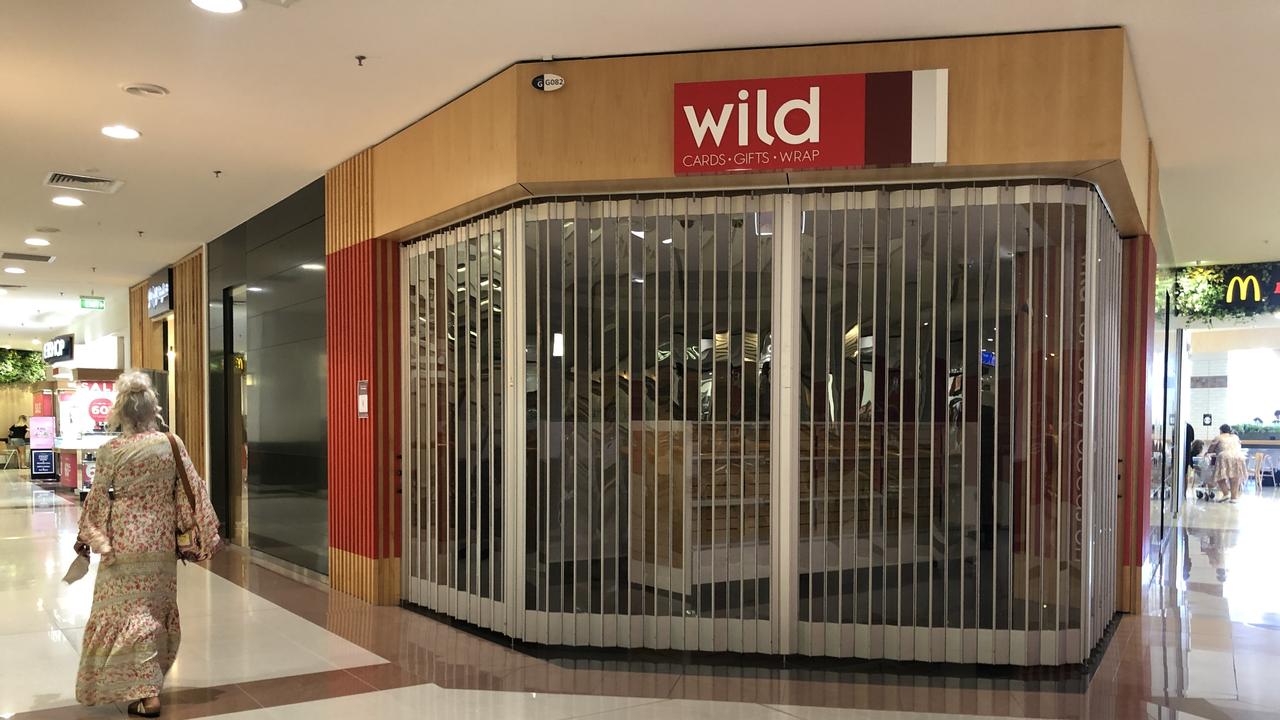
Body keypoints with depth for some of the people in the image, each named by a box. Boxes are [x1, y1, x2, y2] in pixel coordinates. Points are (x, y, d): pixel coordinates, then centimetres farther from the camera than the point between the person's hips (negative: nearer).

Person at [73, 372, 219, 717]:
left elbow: (97, 499, -3)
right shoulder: (172, 444, -4)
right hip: (163, 543, 4)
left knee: (131, 612, 2)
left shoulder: (111, 451, -11)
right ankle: (151, 677, 33)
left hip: (125, 545, -4)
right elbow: (192, 490, -1)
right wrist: (205, 530, 7)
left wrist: (85, 536, 10)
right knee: (158, 610, 18)